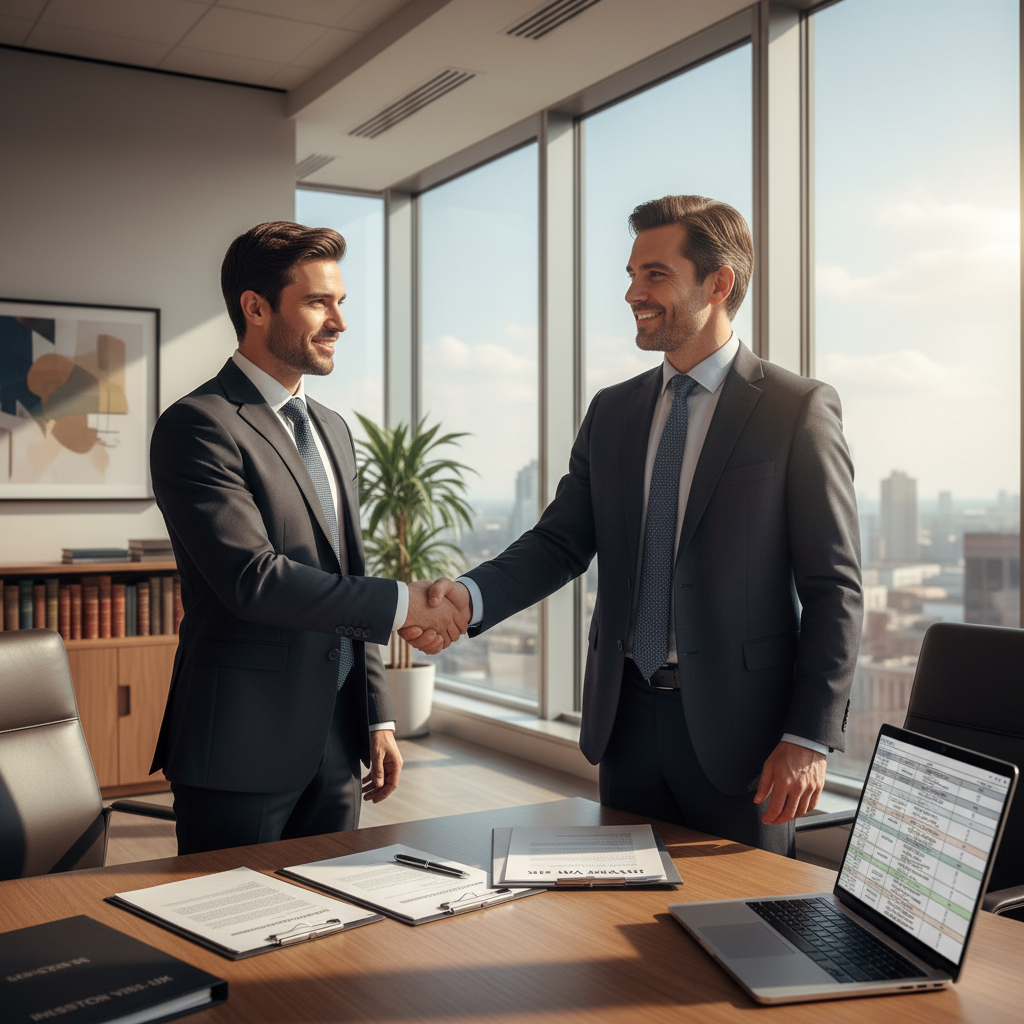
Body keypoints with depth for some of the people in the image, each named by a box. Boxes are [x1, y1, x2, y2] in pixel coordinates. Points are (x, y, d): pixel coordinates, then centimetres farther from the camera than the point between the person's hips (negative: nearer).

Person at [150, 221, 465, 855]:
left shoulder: (334, 430, 15)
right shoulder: (199, 426, -12)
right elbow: (253, 578, -23)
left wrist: (378, 718, 14)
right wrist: (404, 603, -18)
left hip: (336, 747, 8)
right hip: (244, 750, -7)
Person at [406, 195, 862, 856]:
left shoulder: (799, 409, -6)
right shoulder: (612, 412, 10)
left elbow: (834, 589, -8)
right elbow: (560, 541, 6)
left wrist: (809, 738, -14)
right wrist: (468, 595, -13)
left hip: (736, 727, -4)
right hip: (627, 719, 5)